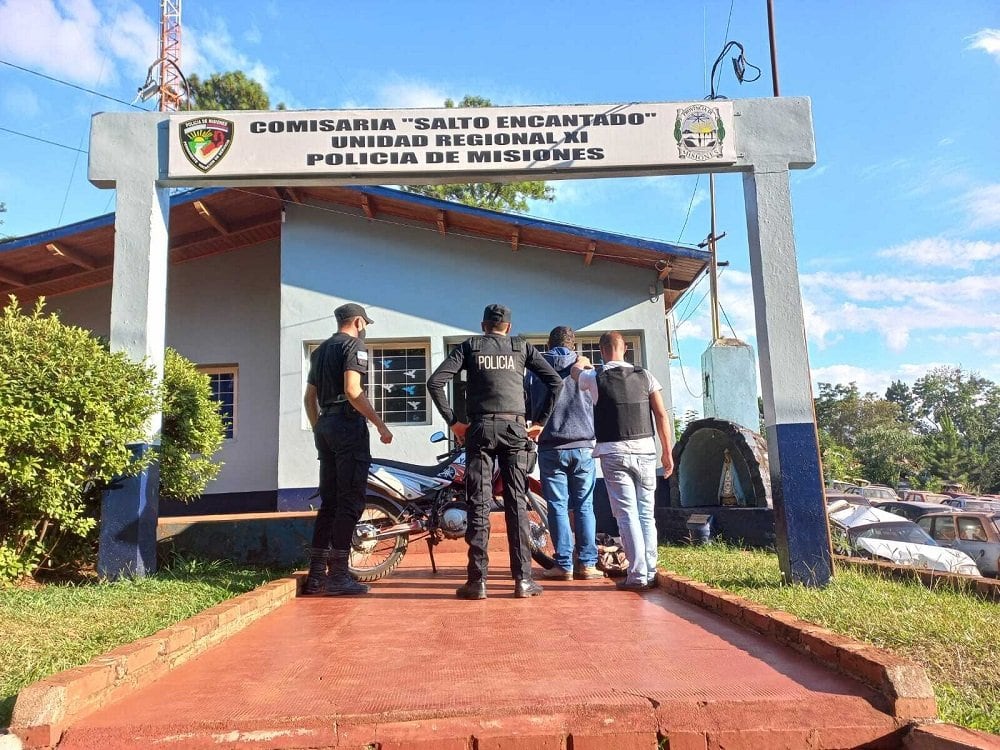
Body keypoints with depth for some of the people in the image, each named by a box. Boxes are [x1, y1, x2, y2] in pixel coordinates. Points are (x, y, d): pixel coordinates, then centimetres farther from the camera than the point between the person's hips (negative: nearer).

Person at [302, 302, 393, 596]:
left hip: (324, 426, 9)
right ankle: (338, 576, -7)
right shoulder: (354, 345, -5)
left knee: (329, 502, 11)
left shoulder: (320, 350, 20)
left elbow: (310, 397, 21)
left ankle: (316, 575, 12)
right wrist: (381, 425, -15)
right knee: (350, 502, -6)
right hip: (349, 424, -8)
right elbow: (352, 391, -18)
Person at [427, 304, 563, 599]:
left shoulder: (469, 346, 10)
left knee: (479, 504, 1)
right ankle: (523, 579, 4)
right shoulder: (522, 346, 13)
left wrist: (452, 422, 4)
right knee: (517, 503, 3)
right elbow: (555, 382, 7)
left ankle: (477, 581, 2)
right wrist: (541, 422, 10)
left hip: (480, 428, -1)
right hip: (515, 428, 1)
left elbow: (435, 382, 0)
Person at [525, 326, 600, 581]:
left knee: (558, 507, 3)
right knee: (584, 506, 6)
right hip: (583, 447, 1)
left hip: (550, 448, 0)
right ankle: (587, 563, 6)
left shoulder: (535, 371, 3)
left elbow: (524, 409, 8)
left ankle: (563, 564, 3)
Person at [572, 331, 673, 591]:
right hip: (645, 451, 3)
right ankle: (650, 573, 12)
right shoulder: (645, 376, 4)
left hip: (614, 453, -3)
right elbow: (661, 416, 3)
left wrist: (582, 363, 47)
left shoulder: (595, 378, 0)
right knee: (646, 514, 10)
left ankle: (638, 576, -4)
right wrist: (667, 452, 10)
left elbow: (576, 370, 23)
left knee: (627, 514, -1)